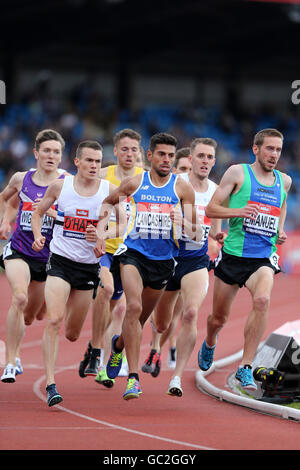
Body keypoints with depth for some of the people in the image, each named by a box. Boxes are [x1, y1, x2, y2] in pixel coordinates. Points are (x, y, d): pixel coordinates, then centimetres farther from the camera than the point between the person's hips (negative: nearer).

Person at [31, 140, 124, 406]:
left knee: (72, 334, 9)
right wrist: (38, 236, -7)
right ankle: (50, 384, -20)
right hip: (60, 261, -1)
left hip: (89, 266, 1)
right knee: (54, 320, -21)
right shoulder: (60, 186, -3)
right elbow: (38, 212, 12)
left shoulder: (108, 190, -4)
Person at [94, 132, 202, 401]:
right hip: (133, 251, -2)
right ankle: (133, 377, -25)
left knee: (142, 317, 15)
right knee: (134, 306, -24)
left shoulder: (182, 188, -1)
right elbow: (108, 203, 18)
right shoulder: (134, 184, 0)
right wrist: (100, 234, 6)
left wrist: (182, 222, -23)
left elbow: (194, 232, -1)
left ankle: (119, 344, 51)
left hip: (163, 258, 2)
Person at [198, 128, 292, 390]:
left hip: (264, 258, 1)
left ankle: (245, 367, -24)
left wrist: (280, 231, 13)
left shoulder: (284, 181, 10)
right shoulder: (238, 173, -2)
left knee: (262, 300, -29)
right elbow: (211, 209, -3)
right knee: (219, 318, 9)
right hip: (234, 254, -1)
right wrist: (239, 211, -20)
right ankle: (210, 343, 48)